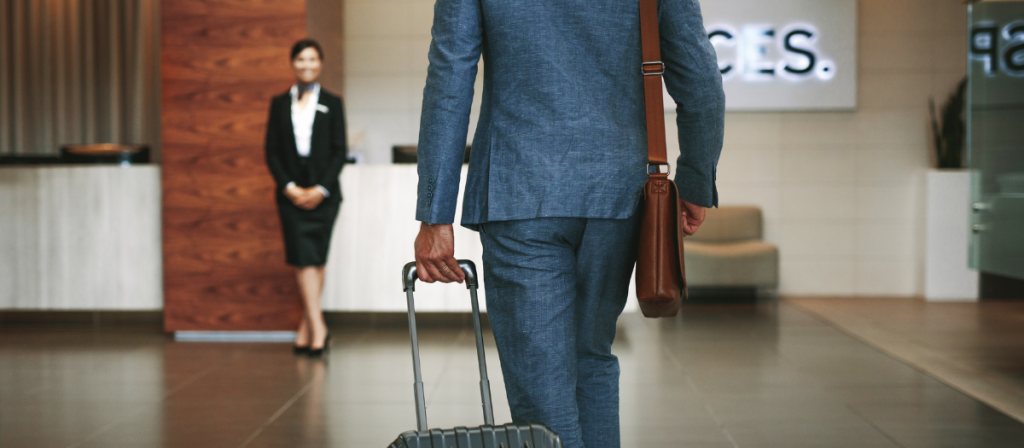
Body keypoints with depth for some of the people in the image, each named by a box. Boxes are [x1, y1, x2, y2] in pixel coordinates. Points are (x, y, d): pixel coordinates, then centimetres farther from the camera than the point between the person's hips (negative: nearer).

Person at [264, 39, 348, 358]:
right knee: (305, 260, -9)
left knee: (316, 260, 2)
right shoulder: (280, 103, 9)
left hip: (323, 194, 0)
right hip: (291, 194, 0)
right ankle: (318, 328, -12)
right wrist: (289, 187, -8)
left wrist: (321, 189, -10)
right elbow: (272, 151, 5)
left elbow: (340, 152, 1)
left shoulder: (332, 104, 6)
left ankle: (306, 329, 11)